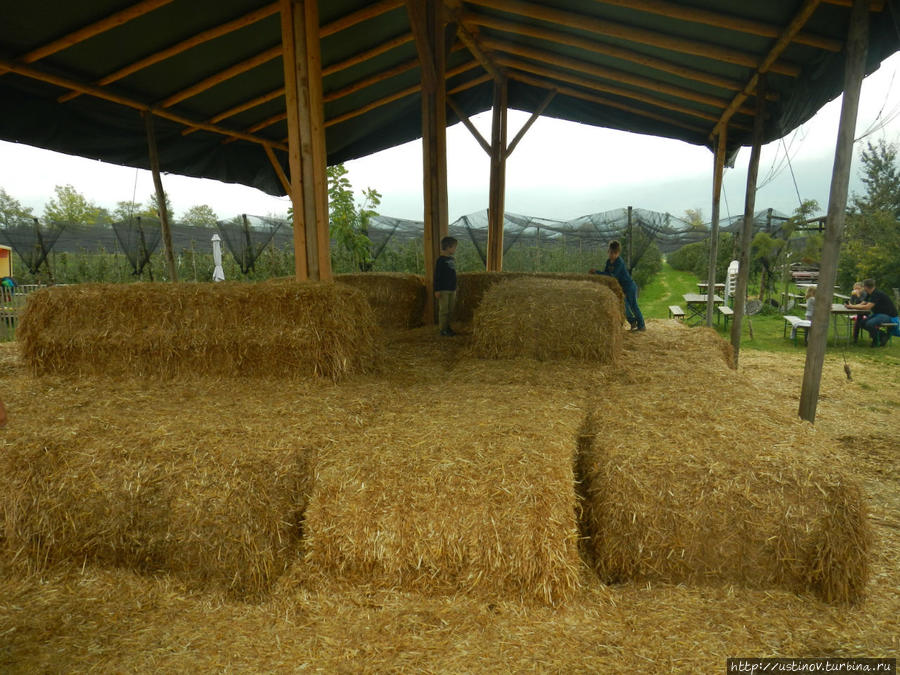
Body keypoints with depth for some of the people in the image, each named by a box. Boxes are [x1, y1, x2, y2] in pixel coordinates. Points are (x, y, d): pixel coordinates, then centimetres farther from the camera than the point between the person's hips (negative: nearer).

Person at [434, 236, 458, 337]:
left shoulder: (452, 259, 11)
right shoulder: (441, 260, -13)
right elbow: (437, 276, -13)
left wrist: (455, 288, 21)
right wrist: (437, 290, -16)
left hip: (452, 289, 8)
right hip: (443, 290, -8)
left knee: (450, 310, 12)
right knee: (443, 310, -2)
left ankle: (448, 327, 23)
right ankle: (443, 329, 5)